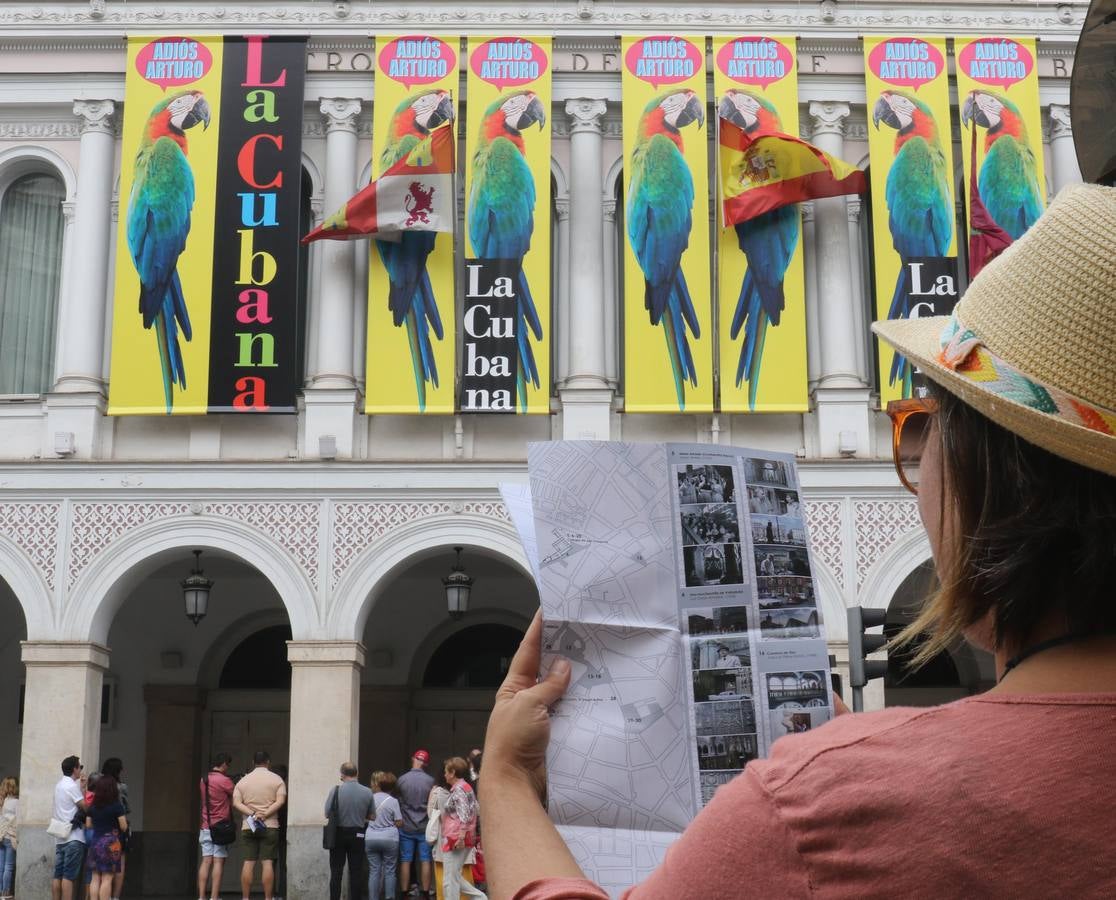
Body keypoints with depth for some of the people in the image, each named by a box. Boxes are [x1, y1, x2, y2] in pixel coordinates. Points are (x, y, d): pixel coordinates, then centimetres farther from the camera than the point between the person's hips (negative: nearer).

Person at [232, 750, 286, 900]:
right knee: (267, 862, -4)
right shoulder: (276, 779, 2)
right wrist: (265, 814, -13)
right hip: (270, 826, -2)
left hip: (248, 827, 2)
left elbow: (236, 803, -2)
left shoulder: (243, 781, 9)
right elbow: (280, 801, -10)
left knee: (248, 863, 2)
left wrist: (252, 813, -11)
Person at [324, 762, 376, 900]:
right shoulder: (367, 792, -6)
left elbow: (327, 814, -6)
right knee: (356, 872, 8)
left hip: (338, 833, -1)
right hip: (357, 835, 1)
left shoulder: (335, 790, -11)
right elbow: (372, 816, 1)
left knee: (336, 872, 8)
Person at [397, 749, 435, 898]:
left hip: (406, 826, 0)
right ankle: (425, 892, 8)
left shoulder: (402, 779, -8)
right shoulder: (430, 781, -9)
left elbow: (397, 800, 4)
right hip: (424, 827, 0)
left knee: (405, 861, 7)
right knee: (425, 860, 6)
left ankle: (405, 892, 10)